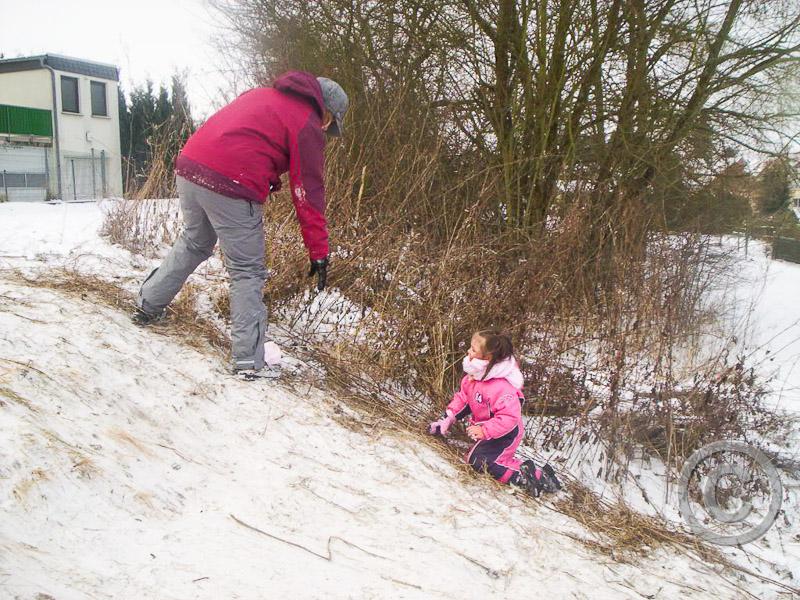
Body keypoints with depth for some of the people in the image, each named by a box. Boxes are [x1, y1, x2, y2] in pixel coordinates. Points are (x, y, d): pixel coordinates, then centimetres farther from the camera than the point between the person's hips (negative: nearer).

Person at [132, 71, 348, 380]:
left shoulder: (261, 94, 24)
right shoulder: (308, 126, 3)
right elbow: (309, 194, -1)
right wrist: (319, 253, 2)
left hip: (189, 167, 7)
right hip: (232, 188, -7)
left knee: (193, 243, 30)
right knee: (247, 272, 4)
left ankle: (148, 305, 42)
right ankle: (249, 361, 6)